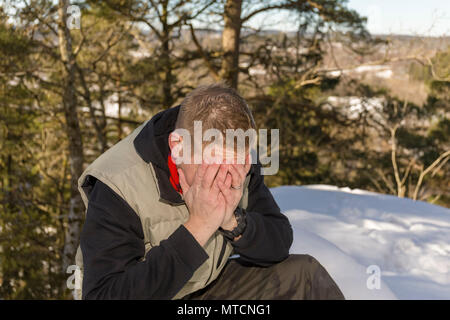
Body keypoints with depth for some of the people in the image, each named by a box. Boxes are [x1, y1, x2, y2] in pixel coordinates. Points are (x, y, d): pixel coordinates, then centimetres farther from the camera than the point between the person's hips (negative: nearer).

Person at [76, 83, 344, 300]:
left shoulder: (240, 165, -11)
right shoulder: (117, 189, -28)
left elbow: (279, 243, -5)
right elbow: (105, 296, -34)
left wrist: (233, 222, -28)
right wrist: (196, 228, -38)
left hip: (211, 285, 6)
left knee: (304, 274, -6)